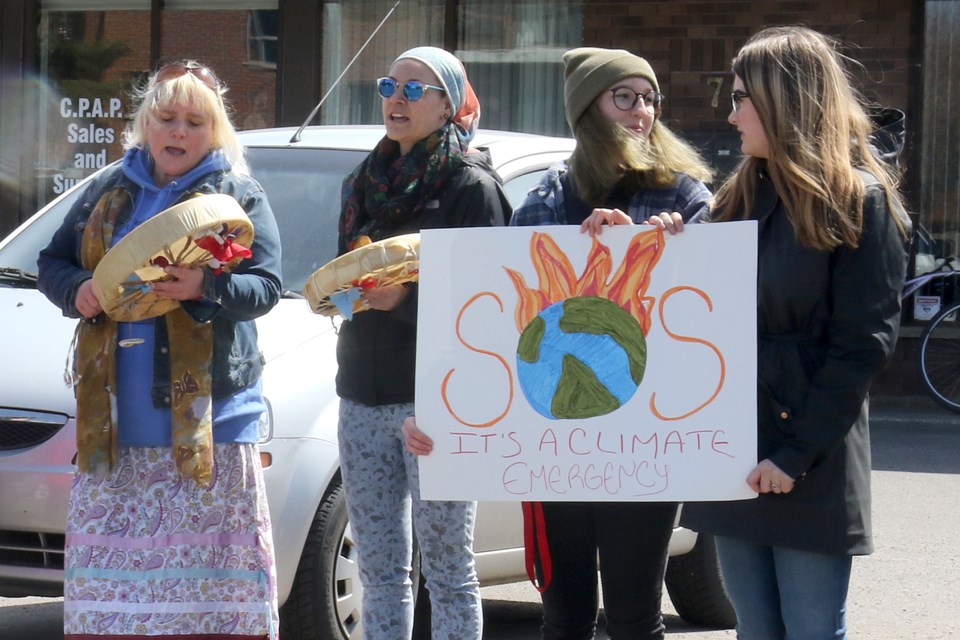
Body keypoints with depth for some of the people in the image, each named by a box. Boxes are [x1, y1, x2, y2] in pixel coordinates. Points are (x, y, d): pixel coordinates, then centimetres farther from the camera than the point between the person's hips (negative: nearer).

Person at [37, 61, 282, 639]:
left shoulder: (240, 196, 5)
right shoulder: (110, 191, 16)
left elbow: (266, 287, -6)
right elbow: (52, 262, 17)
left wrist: (204, 288, -25)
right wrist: (77, 290, -6)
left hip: (208, 414, -3)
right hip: (115, 415, 4)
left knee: (211, 560, -5)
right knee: (108, 565, 3)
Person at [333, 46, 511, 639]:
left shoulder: (471, 184, -4)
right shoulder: (367, 183, 17)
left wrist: (405, 298, -23)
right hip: (363, 393, 7)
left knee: (448, 571, -2)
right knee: (380, 571, 9)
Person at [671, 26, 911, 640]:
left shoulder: (860, 202, -6)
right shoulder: (743, 197, 15)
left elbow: (863, 345, -11)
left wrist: (796, 453, -15)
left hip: (809, 468, -7)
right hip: (734, 453, 7)